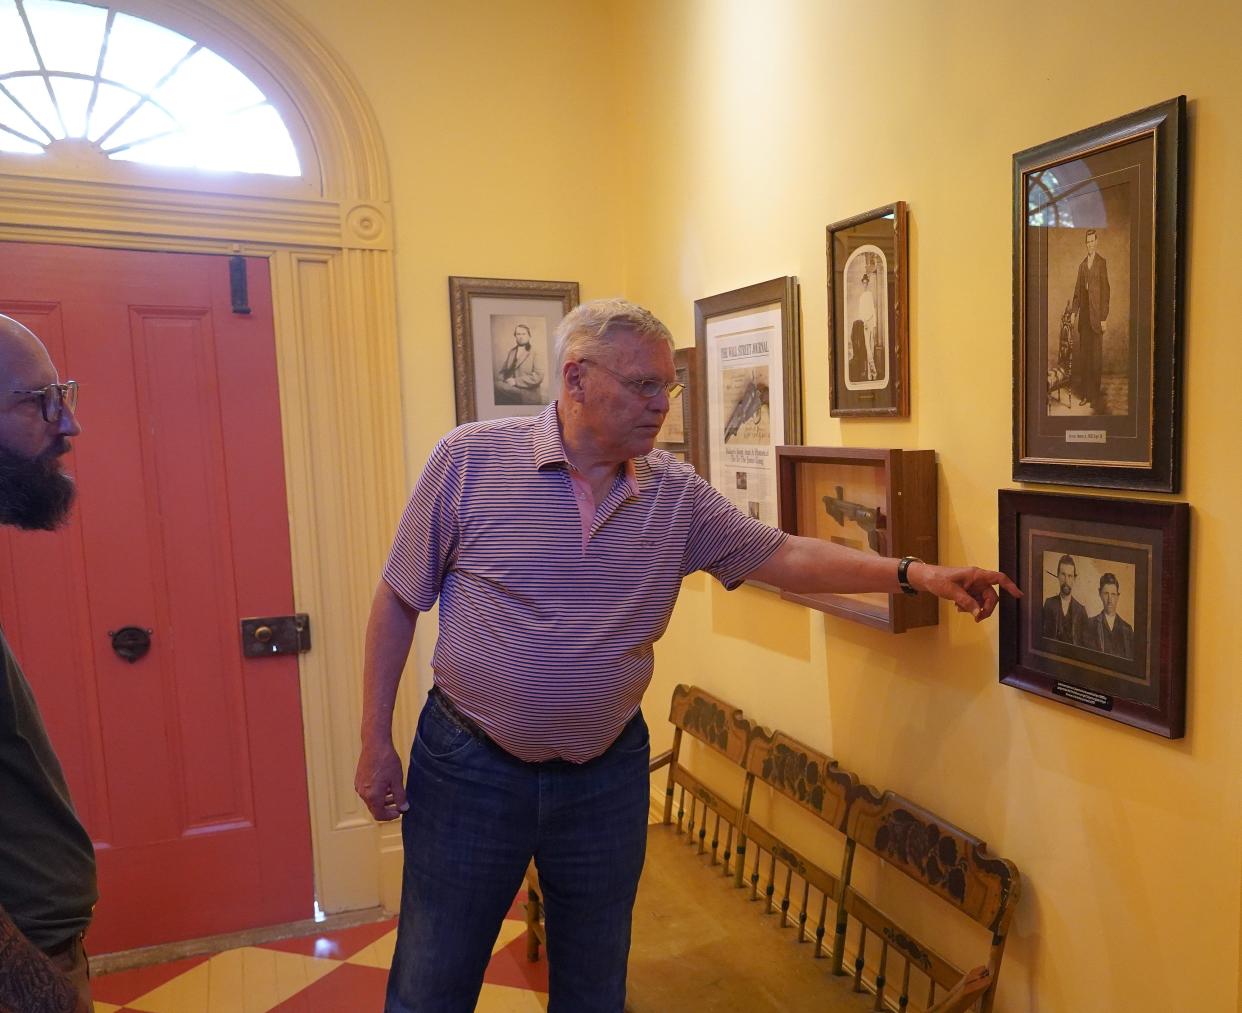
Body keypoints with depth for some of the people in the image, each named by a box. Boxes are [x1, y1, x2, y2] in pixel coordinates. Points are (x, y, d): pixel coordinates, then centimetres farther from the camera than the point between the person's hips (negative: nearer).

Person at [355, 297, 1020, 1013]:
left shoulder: (676, 493, -3)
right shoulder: (470, 458, -11)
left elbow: (783, 555, 0)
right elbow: (400, 598, -5)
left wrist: (915, 573, -10)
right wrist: (376, 741, -3)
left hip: (608, 770, 3)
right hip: (470, 764, -2)